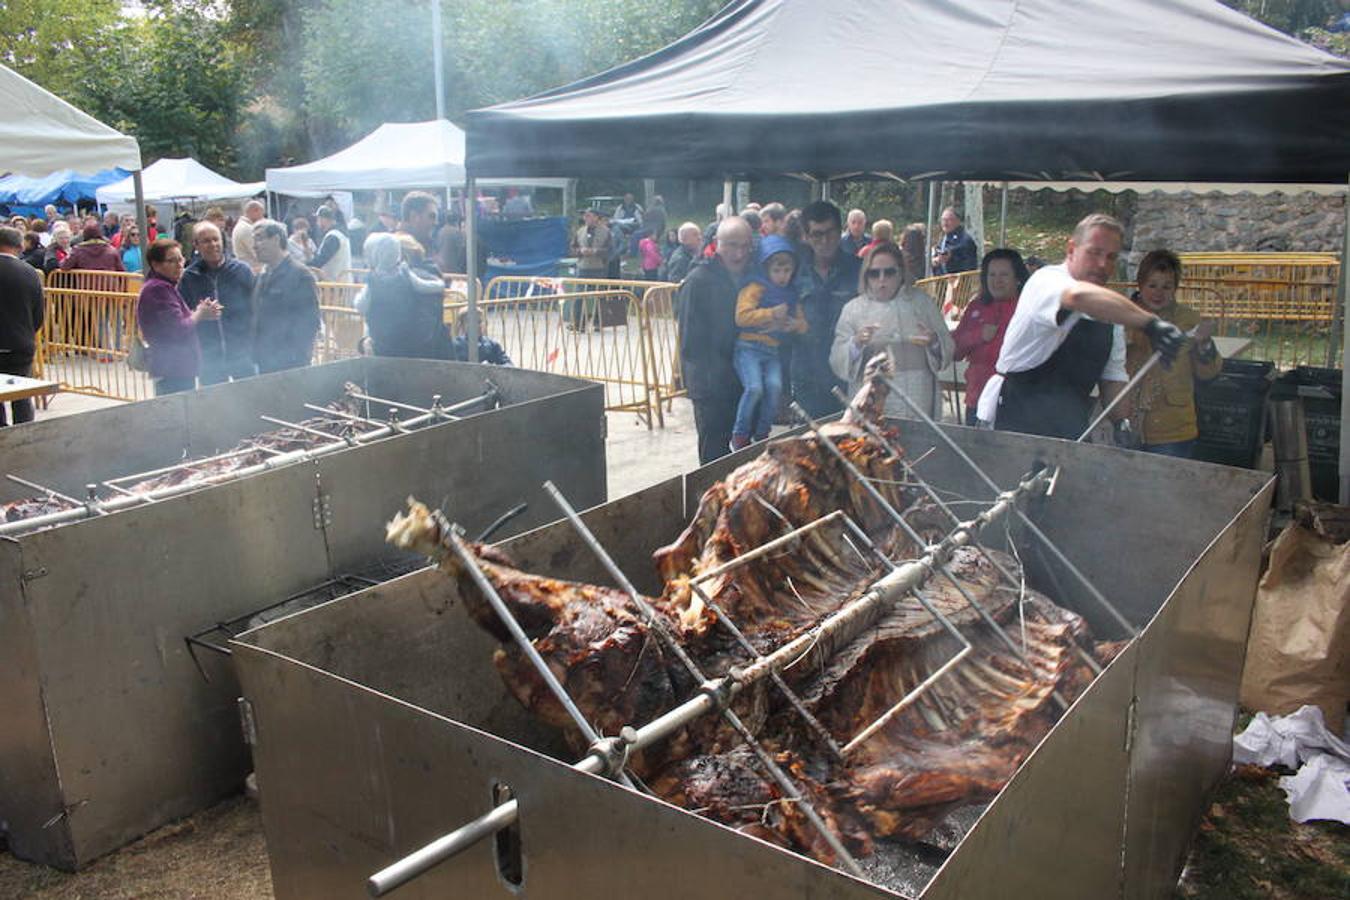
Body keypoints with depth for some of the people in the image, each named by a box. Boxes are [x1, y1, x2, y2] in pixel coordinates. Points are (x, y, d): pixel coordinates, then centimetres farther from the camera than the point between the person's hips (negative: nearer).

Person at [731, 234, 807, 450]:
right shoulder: (755, 288, -2)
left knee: (775, 386, -20)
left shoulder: (790, 294, 18)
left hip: (773, 351, 5)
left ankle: (762, 434, -3)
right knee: (755, 388, -24)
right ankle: (739, 436, -5)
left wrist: (793, 324, -1)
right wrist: (772, 313, -17)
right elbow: (742, 316, -15)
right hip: (748, 347, -5)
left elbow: (802, 324, 23)